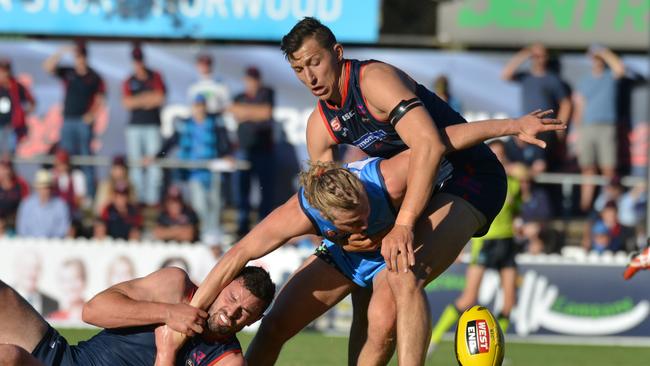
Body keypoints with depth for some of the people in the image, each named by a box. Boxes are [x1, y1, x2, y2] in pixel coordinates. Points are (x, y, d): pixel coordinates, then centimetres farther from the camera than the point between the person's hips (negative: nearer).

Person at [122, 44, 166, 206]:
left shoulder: (155, 77, 7)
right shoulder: (129, 81, 11)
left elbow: (159, 98, -4)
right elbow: (127, 103, -1)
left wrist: (138, 100, -5)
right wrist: (147, 98, -8)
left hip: (153, 125, -2)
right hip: (134, 126, 2)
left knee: (153, 162, -8)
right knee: (135, 163, 0)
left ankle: (153, 197, -8)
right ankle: (137, 197, 2)